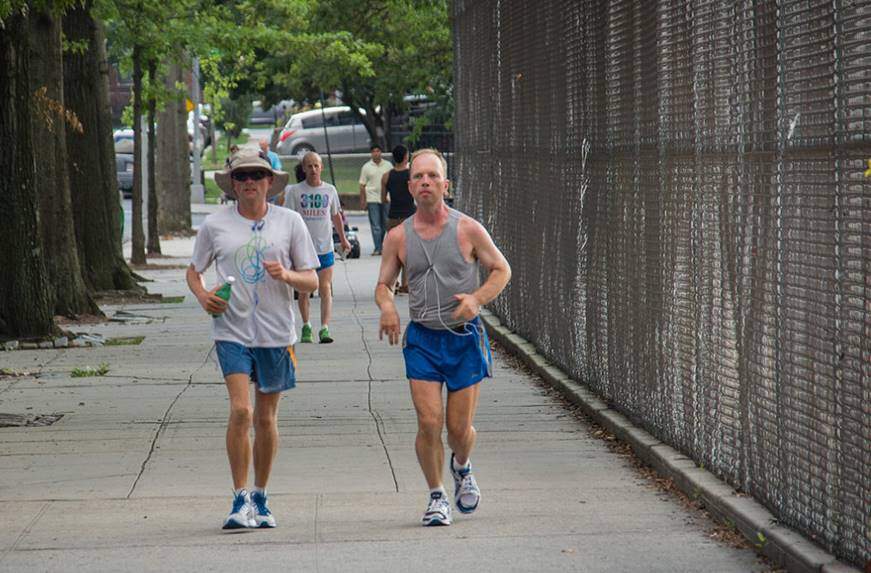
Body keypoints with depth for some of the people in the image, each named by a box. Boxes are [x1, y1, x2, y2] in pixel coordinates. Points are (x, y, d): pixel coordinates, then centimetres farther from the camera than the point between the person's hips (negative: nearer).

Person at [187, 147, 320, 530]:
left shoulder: (290, 223, 3)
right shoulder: (215, 224, 3)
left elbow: (312, 282, 6)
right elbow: (194, 270, 16)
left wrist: (286, 275, -15)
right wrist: (202, 295, -5)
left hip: (276, 333, 1)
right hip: (232, 330, -1)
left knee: (266, 418, 9)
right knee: (240, 411, -16)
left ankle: (260, 500, 22)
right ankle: (240, 500, -10)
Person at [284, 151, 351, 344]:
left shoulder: (330, 190, 6)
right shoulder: (295, 191, -1)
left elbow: (336, 215, 19)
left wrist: (343, 239, 27)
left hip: (324, 248, 1)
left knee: (325, 290, -9)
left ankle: (325, 328, -15)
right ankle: (306, 326, 22)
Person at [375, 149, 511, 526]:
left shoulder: (468, 230, -4)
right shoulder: (398, 237, 1)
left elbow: (501, 270, 6)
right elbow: (384, 284, 11)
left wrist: (477, 298, -13)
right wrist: (387, 306, -13)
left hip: (465, 338, -1)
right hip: (422, 338, 1)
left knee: (459, 427, 1)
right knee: (429, 422, -10)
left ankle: (461, 468, 36)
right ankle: (437, 496, 10)